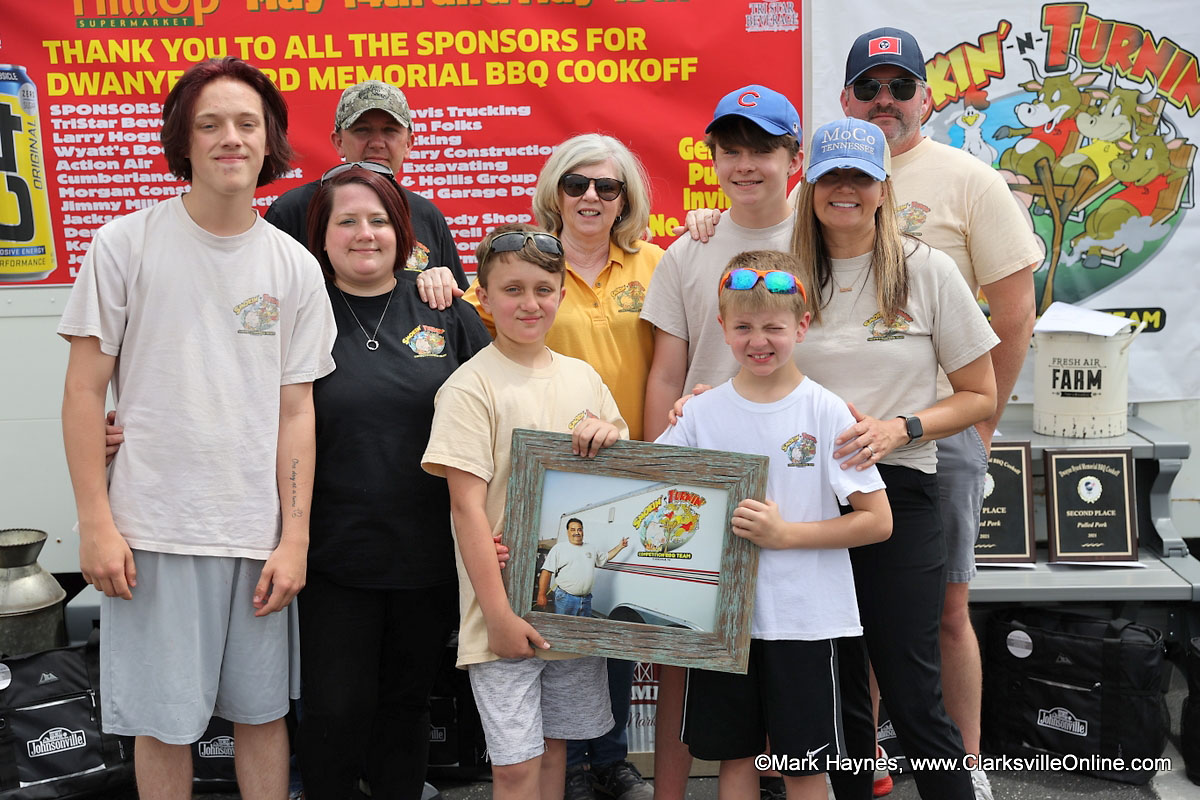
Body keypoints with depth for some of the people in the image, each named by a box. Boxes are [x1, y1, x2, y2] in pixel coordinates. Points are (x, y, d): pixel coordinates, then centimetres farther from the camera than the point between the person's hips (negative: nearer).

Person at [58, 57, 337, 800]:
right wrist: (96, 524, -6)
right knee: (163, 722, 8)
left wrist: (294, 539, -1)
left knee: (265, 710, 12)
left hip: (258, 534, 2)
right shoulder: (125, 245, -2)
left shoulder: (294, 266, 4)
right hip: (152, 530, -2)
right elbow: (85, 391, -1)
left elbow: (296, 410, 4)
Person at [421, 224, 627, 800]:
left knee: (555, 746, 16)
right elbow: (466, 506, -13)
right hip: (507, 611, -5)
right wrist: (499, 613, -16)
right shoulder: (471, 386, -9)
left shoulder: (583, 377, 8)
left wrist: (610, 435, -8)